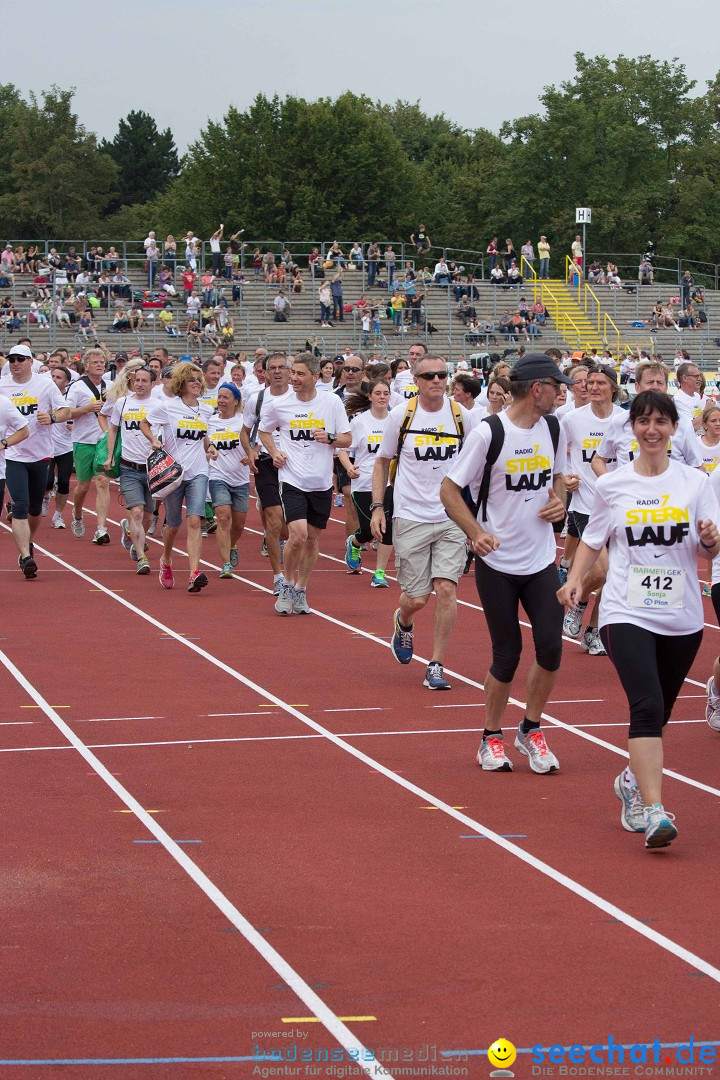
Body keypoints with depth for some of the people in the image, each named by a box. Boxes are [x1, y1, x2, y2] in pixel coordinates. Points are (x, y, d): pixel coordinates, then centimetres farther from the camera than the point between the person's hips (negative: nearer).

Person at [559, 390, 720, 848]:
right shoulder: (612, 486, 3)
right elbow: (593, 540, 15)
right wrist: (575, 579, 0)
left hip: (681, 617, 2)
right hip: (628, 613, -2)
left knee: (657, 714, 13)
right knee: (647, 707, -19)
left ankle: (633, 780, 41)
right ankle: (652, 811, -23)